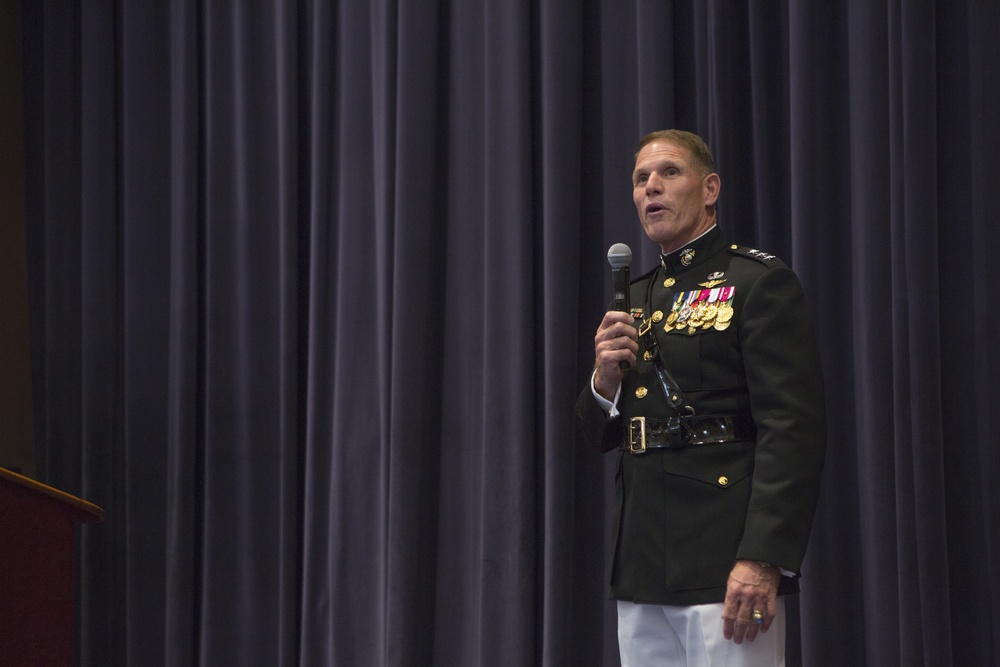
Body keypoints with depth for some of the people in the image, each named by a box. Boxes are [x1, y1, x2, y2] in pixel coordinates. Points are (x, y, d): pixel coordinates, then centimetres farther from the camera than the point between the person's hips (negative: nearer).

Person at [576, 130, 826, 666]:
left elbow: (793, 429, -13)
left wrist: (764, 558, -22)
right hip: (641, 571, 7)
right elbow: (599, 436, 21)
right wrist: (605, 382, -2)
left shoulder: (758, 282, -3)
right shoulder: (633, 298, 18)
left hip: (724, 562, -7)